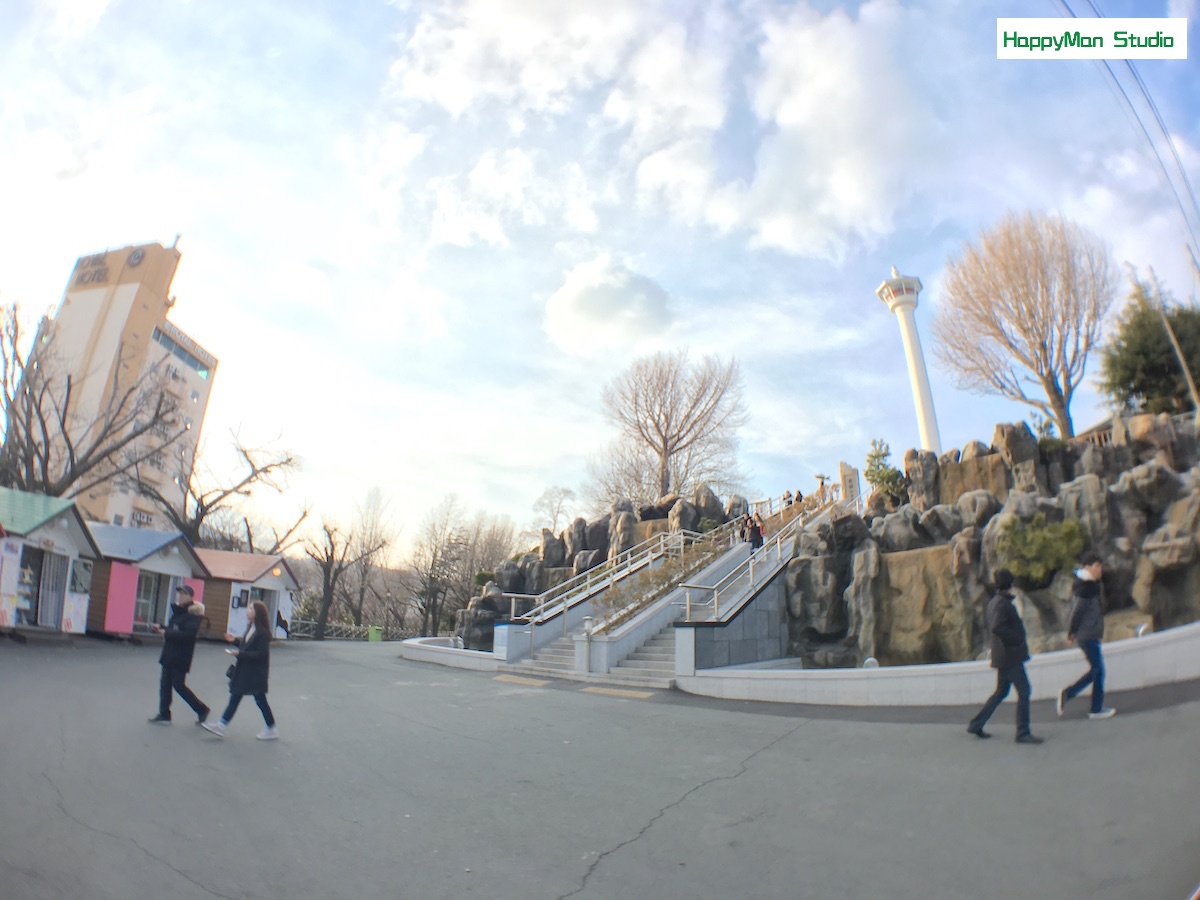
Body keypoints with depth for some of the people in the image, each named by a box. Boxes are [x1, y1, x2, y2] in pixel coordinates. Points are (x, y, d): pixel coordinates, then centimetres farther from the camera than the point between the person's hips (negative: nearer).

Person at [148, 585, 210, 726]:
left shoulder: (193, 615, -16)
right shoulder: (177, 611, 11)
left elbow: (187, 634, -26)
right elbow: (173, 630, 19)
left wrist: (166, 633, -21)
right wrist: (161, 628, 2)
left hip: (181, 657, -8)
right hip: (169, 654, 8)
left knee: (179, 685, -3)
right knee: (165, 683, 10)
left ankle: (201, 709, 11)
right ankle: (164, 715, 20)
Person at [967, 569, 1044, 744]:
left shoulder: (993, 602, 13)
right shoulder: (1003, 604, -17)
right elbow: (997, 628, -29)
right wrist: (1016, 640, -20)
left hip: (1002, 655, 10)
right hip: (1010, 655, -10)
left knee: (1001, 691, 16)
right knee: (1024, 691, -3)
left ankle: (976, 725, 18)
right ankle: (1023, 733, 2)